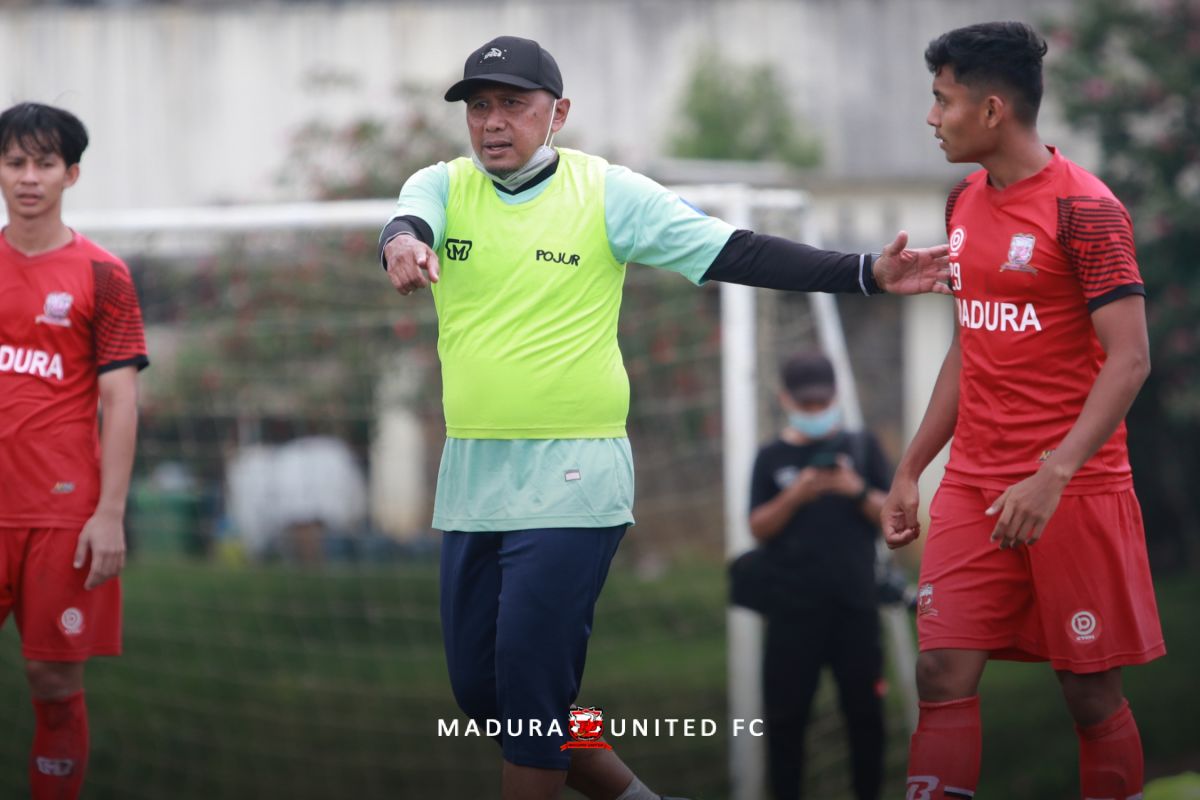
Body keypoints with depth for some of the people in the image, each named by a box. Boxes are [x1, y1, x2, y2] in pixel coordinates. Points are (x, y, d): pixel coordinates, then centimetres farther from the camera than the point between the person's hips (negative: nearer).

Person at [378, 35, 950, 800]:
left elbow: (737, 254, -7)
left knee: (530, 693, -10)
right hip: (469, 479, 5)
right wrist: (402, 244, -44)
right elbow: (408, 224, -18)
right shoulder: (443, 187, 5)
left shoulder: (609, 193, -4)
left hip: (570, 483, -5)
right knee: (478, 689, 10)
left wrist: (866, 273, -17)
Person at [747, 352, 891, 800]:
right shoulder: (773, 459, 8)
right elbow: (758, 528, 1)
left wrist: (857, 491, -13)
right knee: (786, 713, 0)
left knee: (865, 710, 2)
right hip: (793, 608, 0)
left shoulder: (862, 448, 9)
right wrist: (795, 495, -16)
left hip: (855, 606, 0)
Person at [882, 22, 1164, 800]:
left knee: (1091, 689, 1)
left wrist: (1053, 477, -24)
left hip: (1072, 489, -6)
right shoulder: (966, 204, 11)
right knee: (944, 674, -3)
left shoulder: (1084, 209, -12)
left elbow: (1129, 359, -16)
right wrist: (910, 470, 17)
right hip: (974, 486, 6)